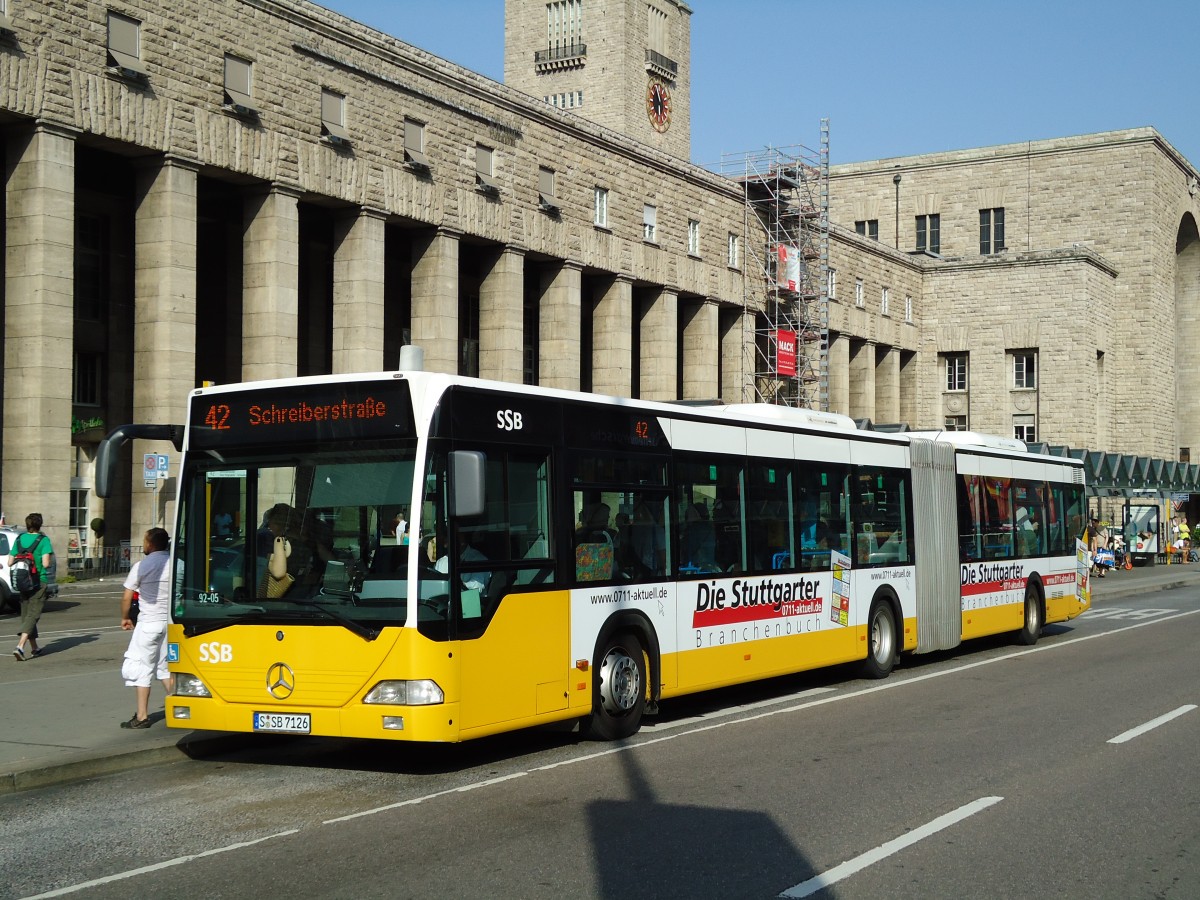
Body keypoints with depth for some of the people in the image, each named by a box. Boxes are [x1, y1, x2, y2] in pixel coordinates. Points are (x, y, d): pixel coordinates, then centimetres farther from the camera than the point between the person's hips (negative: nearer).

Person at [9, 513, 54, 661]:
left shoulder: (19, 539, 4)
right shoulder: (43, 540, -11)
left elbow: (10, 563, 4)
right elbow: (46, 564, -18)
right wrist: (51, 558, 2)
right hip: (39, 582, -5)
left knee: (26, 614, 16)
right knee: (33, 615, -4)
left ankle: (34, 648, 23)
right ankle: (20, 646, -20)